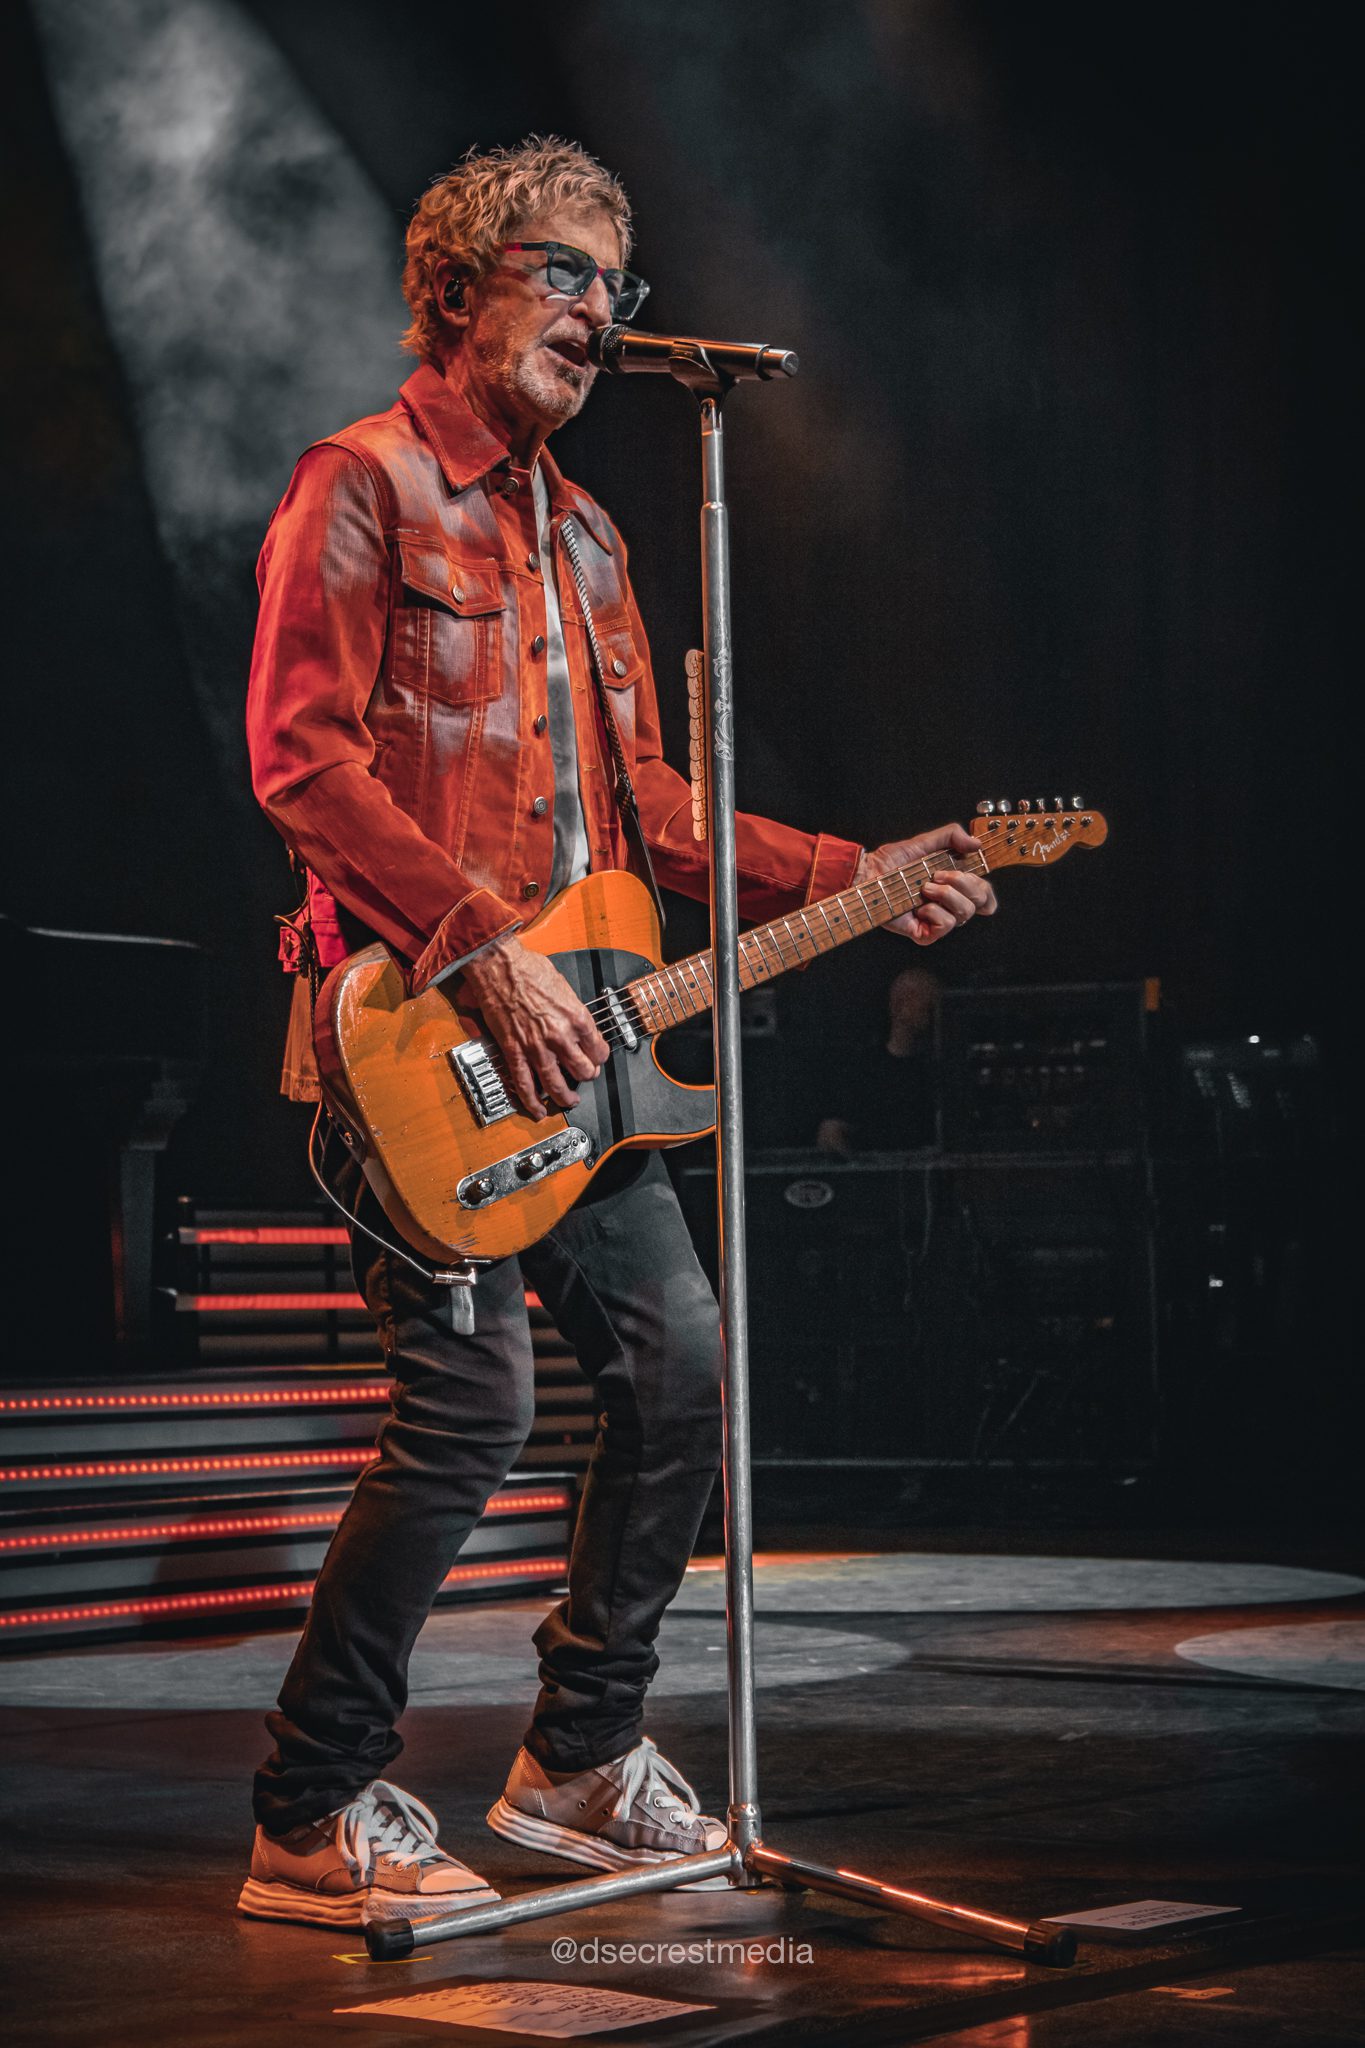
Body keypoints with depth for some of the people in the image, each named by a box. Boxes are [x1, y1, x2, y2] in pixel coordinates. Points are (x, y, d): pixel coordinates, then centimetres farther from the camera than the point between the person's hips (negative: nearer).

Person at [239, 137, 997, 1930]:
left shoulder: (581, 536, 21)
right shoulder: (365, 484, -5)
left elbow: (646, 805, 21)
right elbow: (301, 757, -16)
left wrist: (847, 878, 9)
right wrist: (489, 950, -21)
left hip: (572, 1039, 9)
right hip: (419, 1032, -9)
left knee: (678, 1361, 7)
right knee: (473, 1402, -14)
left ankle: (580, 1760, 21)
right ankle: (315, 1820, -1)